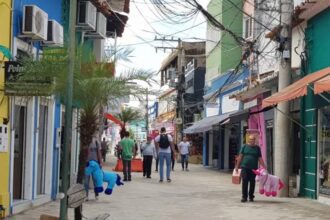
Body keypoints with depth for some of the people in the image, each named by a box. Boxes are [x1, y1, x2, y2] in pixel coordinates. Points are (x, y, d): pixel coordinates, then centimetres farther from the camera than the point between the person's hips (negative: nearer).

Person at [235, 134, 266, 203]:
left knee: (252, 183, 4)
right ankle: (244, 197, -1)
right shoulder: (244, 147, 7)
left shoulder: (257, 148, 9)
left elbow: (260, 159, 10)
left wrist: (264, 167, 2)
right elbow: (240, 157, 8)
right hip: (245, 167, -1)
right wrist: (237, 166, 5)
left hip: (253, 168, 1)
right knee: (245, 182, -5)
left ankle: (251, 196, 15)